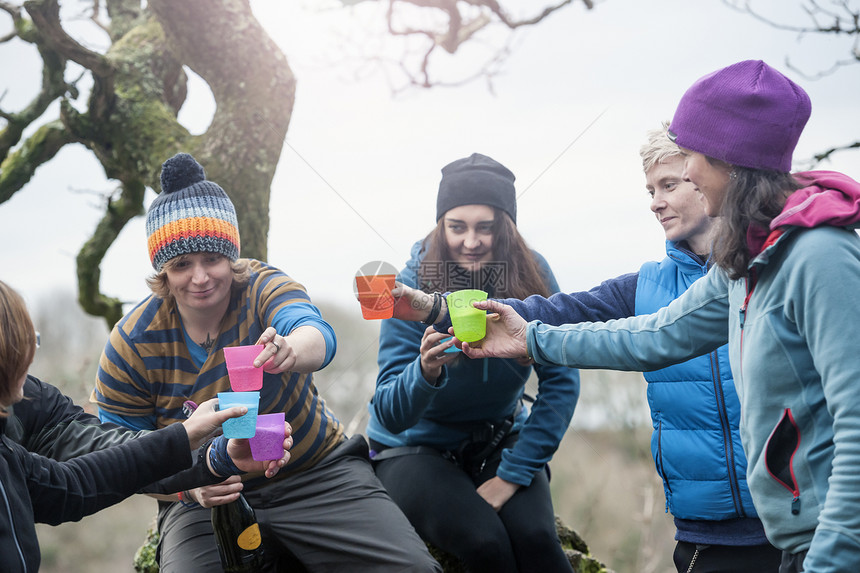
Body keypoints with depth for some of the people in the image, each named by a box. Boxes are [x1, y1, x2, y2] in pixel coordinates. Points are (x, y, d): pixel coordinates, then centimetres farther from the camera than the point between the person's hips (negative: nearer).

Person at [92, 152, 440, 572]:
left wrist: (289, 350, -60)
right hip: (206, 495, 0)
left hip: (316, 472, 0)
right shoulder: (131, 345, -9)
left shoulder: (263, 286, -12)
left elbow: (316, 333, -35)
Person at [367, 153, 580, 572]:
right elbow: (390, 415, -21)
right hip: (416, 448, -2)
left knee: (535, 538, -27)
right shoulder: (414, 285, -17)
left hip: (499, 441, 2)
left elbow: (560, 382, -9)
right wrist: (426, 371, -42)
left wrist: (513, 474, -16)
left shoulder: (532, 275, -12)